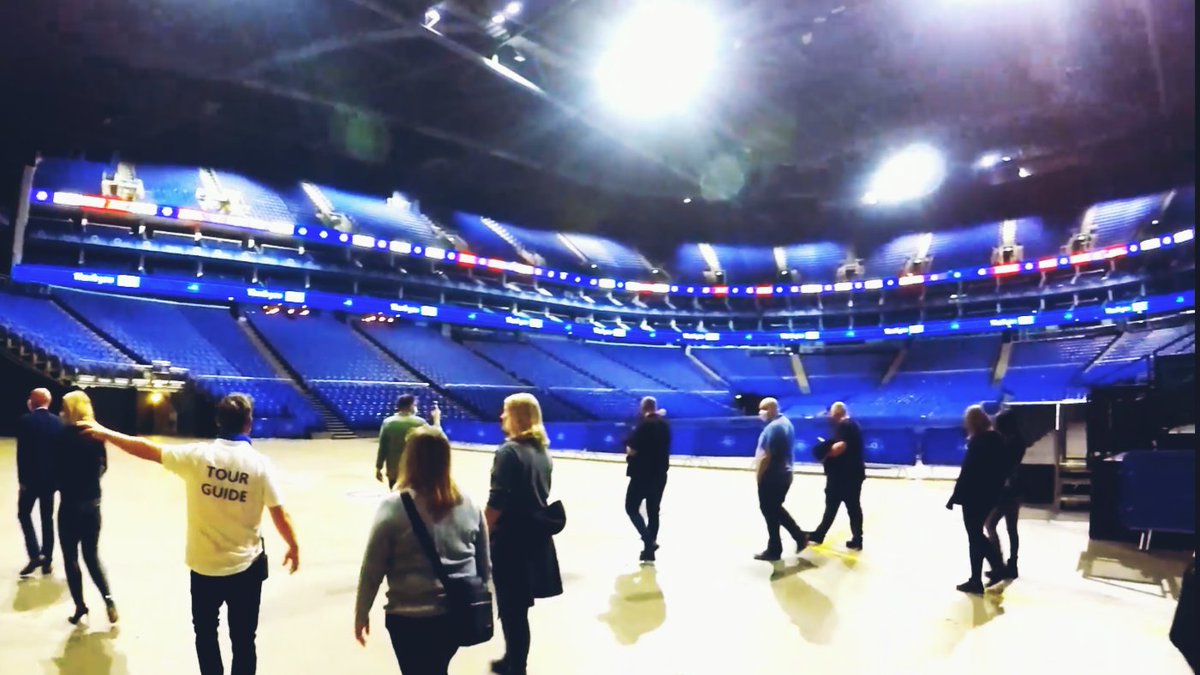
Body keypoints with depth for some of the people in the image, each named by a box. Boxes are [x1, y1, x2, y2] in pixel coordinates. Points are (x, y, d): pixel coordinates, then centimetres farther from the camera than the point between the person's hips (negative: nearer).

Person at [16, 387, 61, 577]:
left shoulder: (25, 420, -10)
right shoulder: (58, 422, 1)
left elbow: (22, 452, -12)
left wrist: (21, 479, -6)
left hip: (31, 477, -4)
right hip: (50, 477, 4)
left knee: (24, 514, 13)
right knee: (47, 518, 11)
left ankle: (35, 555, 1)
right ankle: (47, 561, 15)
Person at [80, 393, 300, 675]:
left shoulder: (197, 455, -11)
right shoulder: (260, 464, -13)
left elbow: (147, 449, -2)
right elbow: (280, 515, -10)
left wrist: (105, 433, 13)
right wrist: (294, 546, 6)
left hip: (204, 566, 2)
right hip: (246, 567, -1)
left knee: (205, 633, 24)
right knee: (243, 640, 11)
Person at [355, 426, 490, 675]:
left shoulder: (394, 506, -13)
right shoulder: (467, 505, -1)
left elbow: (372, 569, -8)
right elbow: (484, 565, 7)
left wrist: (361, 614, 5)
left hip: (411, 618, -4)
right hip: (459, 615, 4)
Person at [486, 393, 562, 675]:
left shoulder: (509, 451, -16)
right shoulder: (542, 451, 8)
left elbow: (497, 502, -19)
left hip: (511, 540, -8)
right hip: (536, 537, 8)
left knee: (511, 609, 4)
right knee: (518, 607, 21)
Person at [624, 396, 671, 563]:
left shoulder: (644, 424, -15)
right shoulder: (664, 424, 9)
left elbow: (632, 450, -18)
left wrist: (629, 450, 3)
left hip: (643, 473, -7)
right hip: (659, 474, 7)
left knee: (631, 507, 5)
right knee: (653, 511, 12)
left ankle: (648, 540, -10)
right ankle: (649, 550, 15)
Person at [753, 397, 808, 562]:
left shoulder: (773, 427, -22)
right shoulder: (786, 422, 10)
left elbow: (766, 456, -24)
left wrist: (759, 475, -14)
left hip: (772, 477, -10)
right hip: (784, 474, 10)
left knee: (770, 512, 4)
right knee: (776, 509, 22)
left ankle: (774, 550, 14)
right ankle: (800, 536, 22)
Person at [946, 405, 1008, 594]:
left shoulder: (977, 441, -18)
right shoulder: (997, 439, 7)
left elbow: (967, 472, -18)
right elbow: (1001, 469, 11)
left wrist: (955, 497, -12)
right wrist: (996, 490, 17)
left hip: (974, 496, -8)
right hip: (990, 494, 8)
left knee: (975, 537, 2)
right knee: (977, 535, 18)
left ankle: (976, 580, 10)